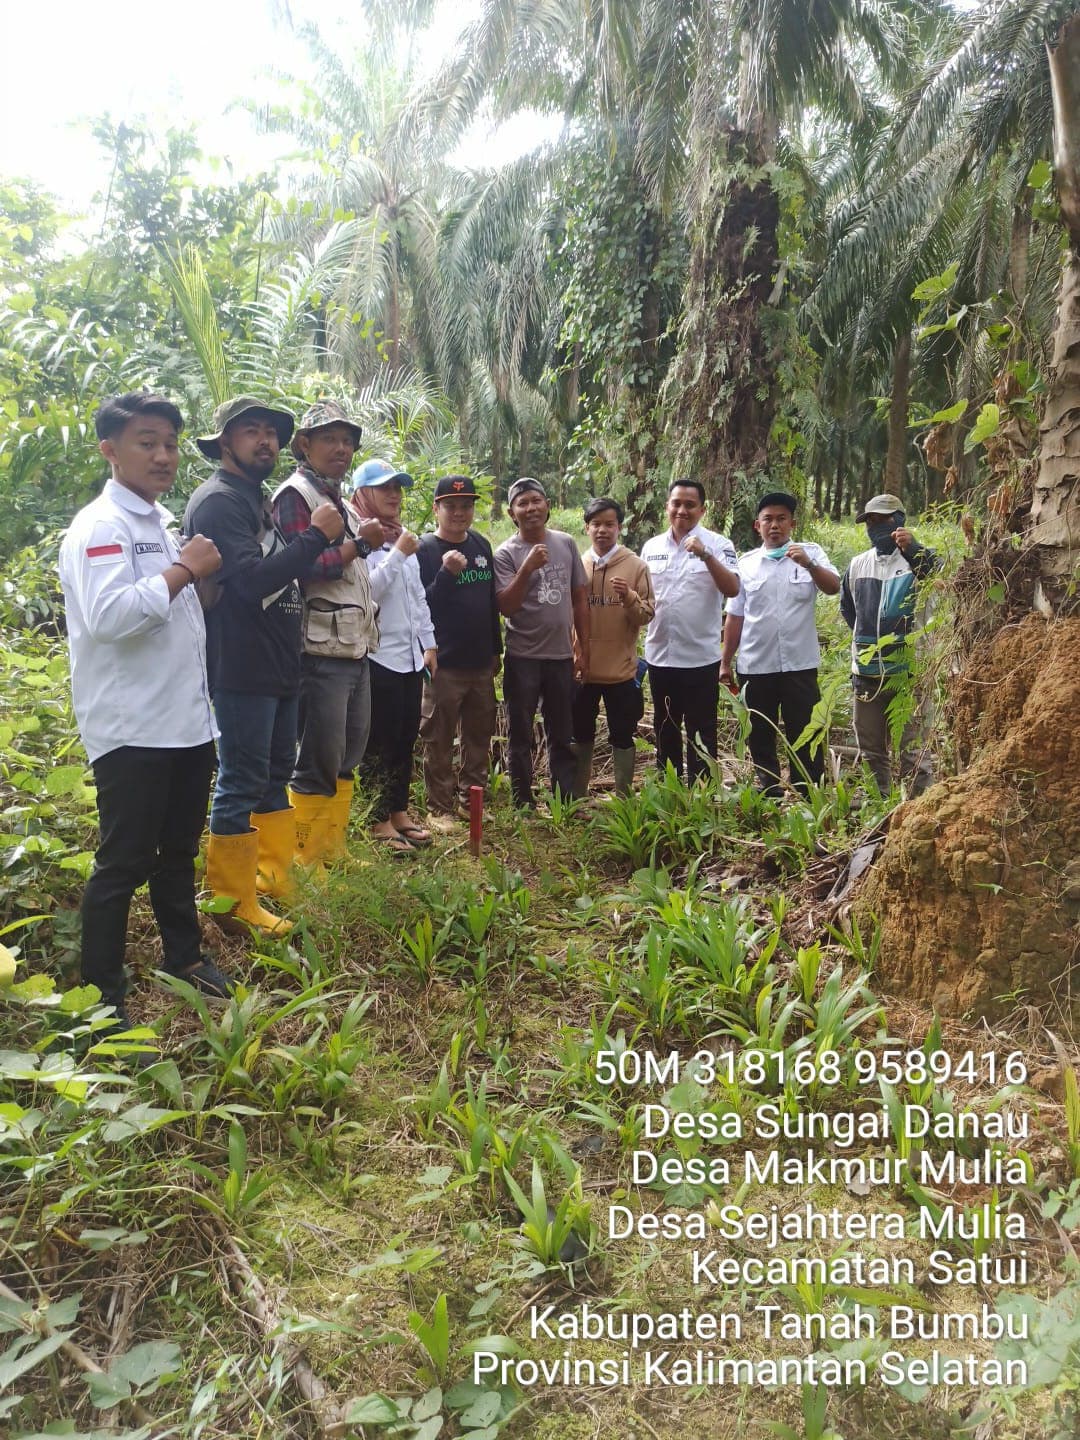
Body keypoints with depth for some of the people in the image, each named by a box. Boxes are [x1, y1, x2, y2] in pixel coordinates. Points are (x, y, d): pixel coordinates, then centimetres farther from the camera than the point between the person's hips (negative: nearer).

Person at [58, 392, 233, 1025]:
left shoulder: (163, 521, 14)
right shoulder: (101, 526, -13)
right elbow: (108, 615, -29)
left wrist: (200, 577, 9)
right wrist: (184, 571, -21)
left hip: (187, 722, 8)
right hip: (131, 730, -8)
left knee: (179, 850, 20)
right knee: (124, 862, 1)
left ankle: (185, 953, 37)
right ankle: (102, 992, 15)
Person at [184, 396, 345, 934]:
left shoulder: (257, 498, 18)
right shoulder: (217, 500, -13)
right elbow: (252, 578, -25)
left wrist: (316, 553, 7)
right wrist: (314, 536, -20)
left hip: (277, 666, 10)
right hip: (241, 668, -10)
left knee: (275, 774, 17)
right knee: (241, 785, -3)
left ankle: (278, 874, 30)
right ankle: (232, 900, 9)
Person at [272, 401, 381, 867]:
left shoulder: (337, 500, 20)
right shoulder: (296, 495, -7)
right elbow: (301, 567, -19)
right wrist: (359, 544, -13)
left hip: (354, 649, 9)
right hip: (321, 651, -9)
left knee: (347, 756, 15)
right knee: (319, 762, -5)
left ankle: (332, 848, 26)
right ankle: (302, 862, 5)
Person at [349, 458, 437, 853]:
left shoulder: (402, 537, 15)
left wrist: (428, 643, 15)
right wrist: (398, 554, -20)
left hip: (410, 655, 8)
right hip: (379, 655, -8)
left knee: (406, 738, 12)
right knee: (380, 741, 0)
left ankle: (400, 811, 24)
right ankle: (381, 821, 10)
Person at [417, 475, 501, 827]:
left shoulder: (481, 545, 9)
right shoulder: (425, 549, -7)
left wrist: (496, 649, 15)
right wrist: (447, 573, -25)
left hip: (481, 662, 6)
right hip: (444, 664, -6)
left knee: (479, 734, 13)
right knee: (439, 739, 2)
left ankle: (470, 800, 25)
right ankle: (439, 808, 12)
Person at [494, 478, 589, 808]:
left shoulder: (566, 544, 3)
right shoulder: (506, 553, -7)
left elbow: (580, 599, 8)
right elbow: (506, 606, -16)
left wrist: (583, 649, 7)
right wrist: (528, 568, -27)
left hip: (561, 656, 3)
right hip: (523, 658, -3)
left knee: (562, 736, 13)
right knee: (521, 737, 7)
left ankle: (566, 802, 24)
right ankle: (522, 805, 17)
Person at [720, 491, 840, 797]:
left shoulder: (810, 553, 2)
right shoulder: (746, 563, 7)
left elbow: (833, 588, -13)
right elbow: (735, 616, 8)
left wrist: (808, 564, -29)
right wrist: (725, 661, 8)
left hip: (799, 664, -2)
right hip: (755, 665, 2)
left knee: (805, 736, 2)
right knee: (760, 736, 11)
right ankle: (769, 795, 24)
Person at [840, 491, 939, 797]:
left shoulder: (916, 559, -4)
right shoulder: (857, 565, 12)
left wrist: (914, 549, -41)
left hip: (908, 671, -6)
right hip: (866, 672, 6)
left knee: (915, 752, -3)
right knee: (871, 751, 15)